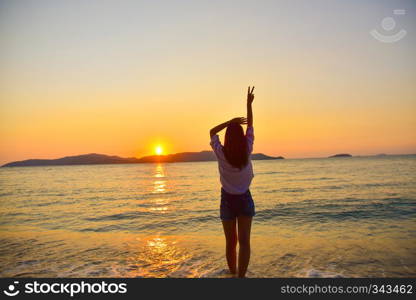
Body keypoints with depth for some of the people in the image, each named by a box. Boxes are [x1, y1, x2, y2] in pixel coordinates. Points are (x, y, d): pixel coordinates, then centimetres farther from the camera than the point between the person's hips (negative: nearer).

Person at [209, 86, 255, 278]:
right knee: (244, 241, 1)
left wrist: (230, 121, -3)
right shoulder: (247, 151, -11)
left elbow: (212, 132, 3)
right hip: (245, 199, 0)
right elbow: (250, 126, 2)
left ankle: (233, 274, 23)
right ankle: (241, 276, -5)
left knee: (231, 242, 12)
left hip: (228, 200, 0)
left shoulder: (221, 154, -14)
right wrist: (249, 104, 8)